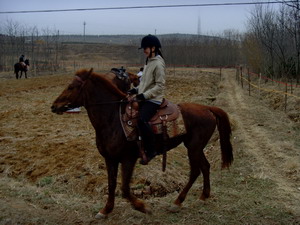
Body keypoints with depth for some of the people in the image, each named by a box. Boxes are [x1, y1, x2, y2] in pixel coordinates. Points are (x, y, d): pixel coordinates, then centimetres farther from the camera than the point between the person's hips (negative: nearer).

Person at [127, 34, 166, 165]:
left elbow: (159, 86, -17)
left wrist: (145, 95, -21)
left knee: (141, 120, -30)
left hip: (153, 100, -10)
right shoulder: (149, 61, 15)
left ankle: (151, 150, -18)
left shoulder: (158, 64, -13)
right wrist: (137, 90, 8)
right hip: (144, 98, 10)